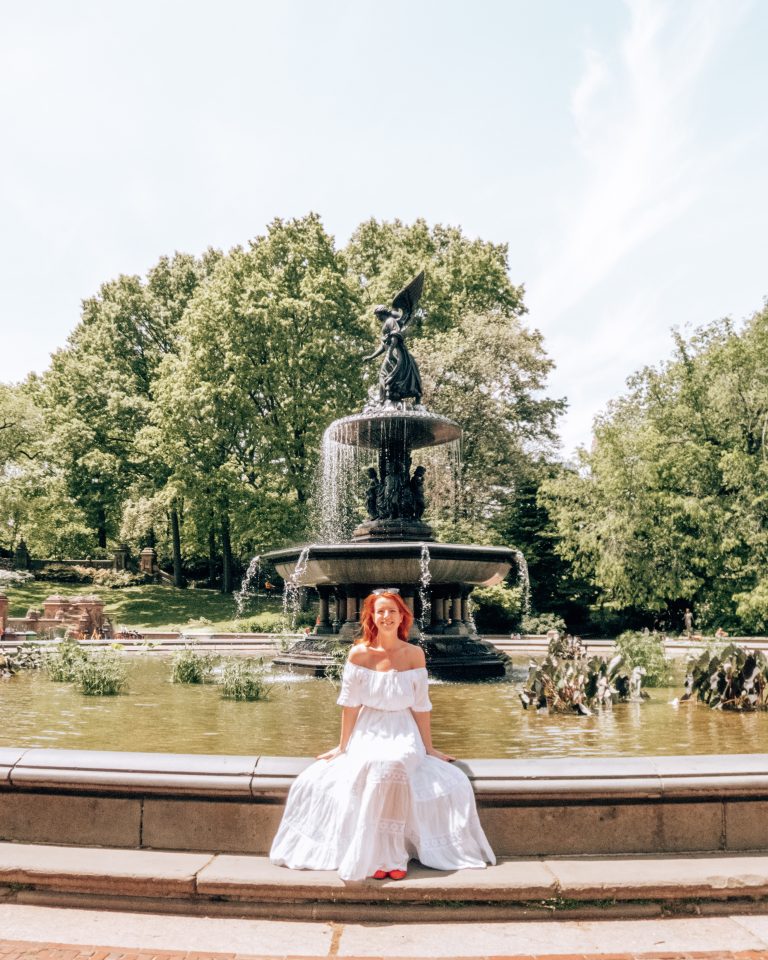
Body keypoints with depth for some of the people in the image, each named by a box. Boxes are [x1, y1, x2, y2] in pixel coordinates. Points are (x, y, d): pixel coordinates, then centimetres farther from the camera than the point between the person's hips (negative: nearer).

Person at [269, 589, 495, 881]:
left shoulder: (414, 654, -2)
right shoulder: (359, 653, -5)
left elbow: (420, 706, 3)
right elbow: (350, 704, 1)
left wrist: (428, 747, 5)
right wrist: (342, 746, 4)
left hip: (404, 734, 0)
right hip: (367, 733, 0)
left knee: (393, 765, -33)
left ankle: (394, 855, -18)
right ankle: (374, 856, -15)